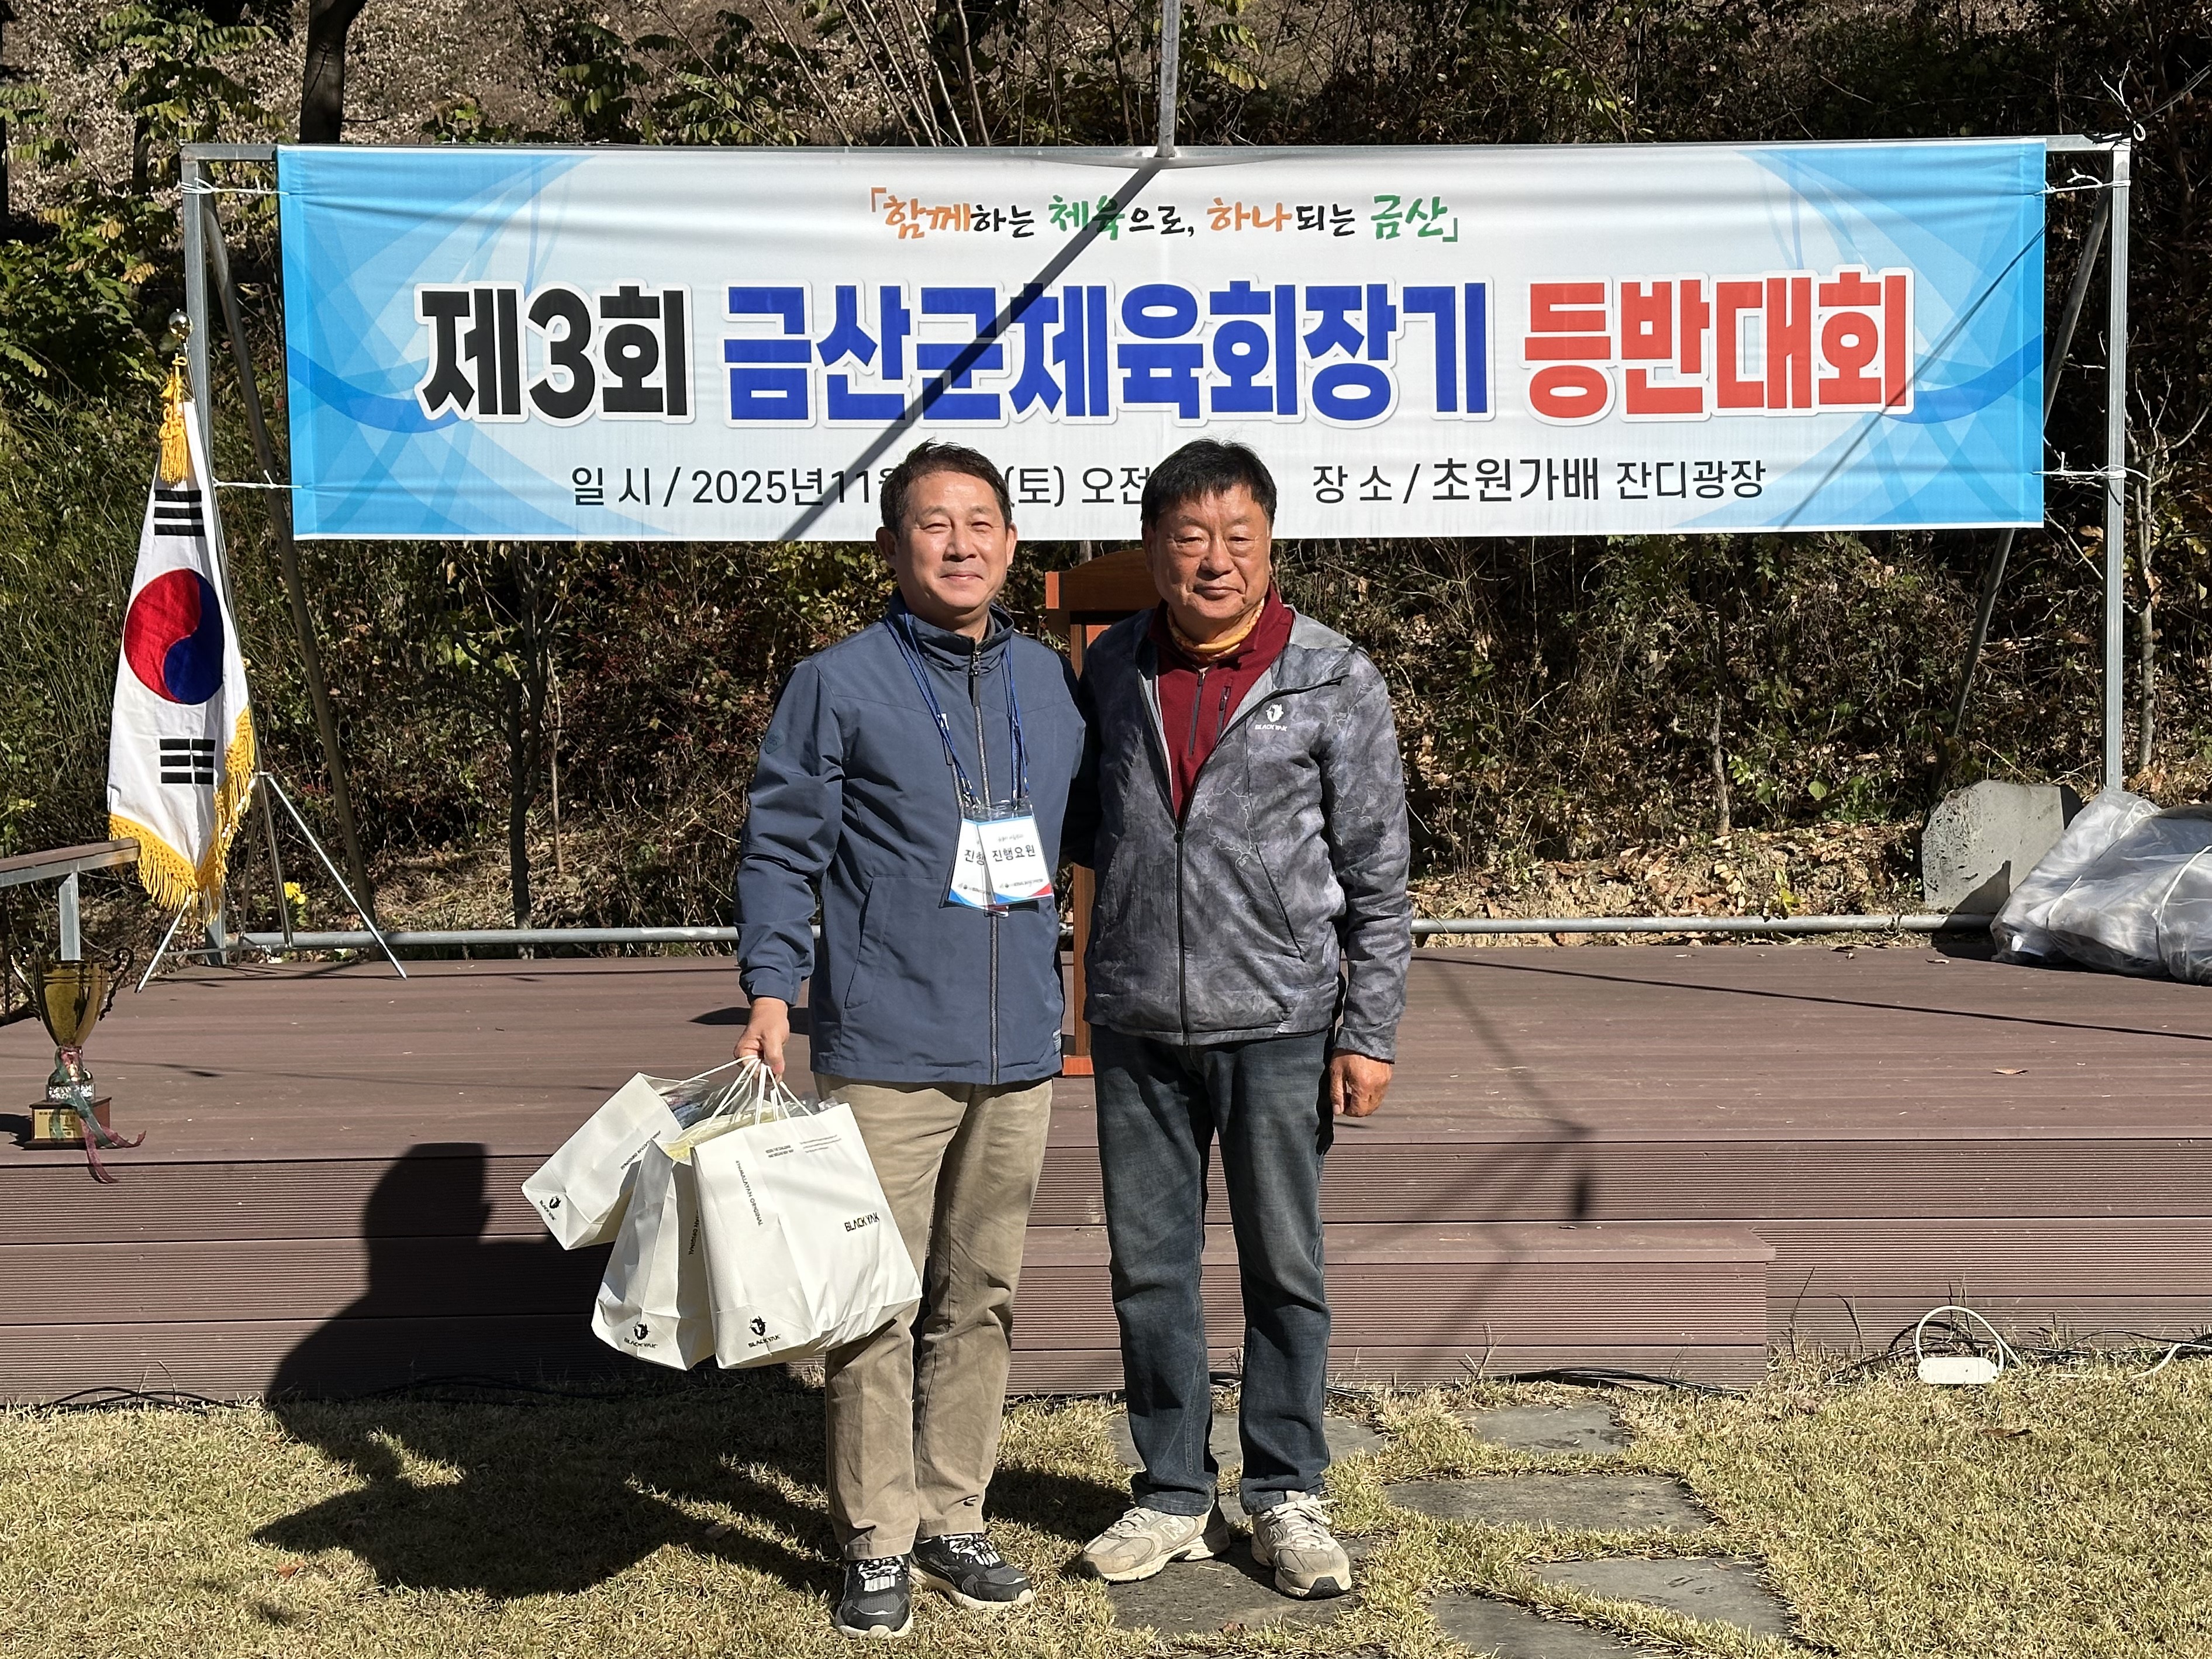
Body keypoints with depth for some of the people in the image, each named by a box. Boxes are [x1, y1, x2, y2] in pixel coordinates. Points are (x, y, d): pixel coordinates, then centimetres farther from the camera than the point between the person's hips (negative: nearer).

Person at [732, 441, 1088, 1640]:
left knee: (982, 1295, 12)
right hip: (885, 1052, -5)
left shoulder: (1051, 683, 11)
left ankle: (953, 1520, 25)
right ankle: (876, 1542, 13)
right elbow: (780, 847, -3)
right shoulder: (838, 685, -3)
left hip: (1019, 1052, 5)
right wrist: (770, 989, -13)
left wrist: (1072, 1000, 18)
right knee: (875, 1304, 0)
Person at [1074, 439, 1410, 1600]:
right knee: (1149, 1269, 10)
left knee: (1283, 1271, 7)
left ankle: (1285, 1496, 22)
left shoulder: (1334, 680, -4)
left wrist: (1369, 1031, -6)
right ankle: (1174, 1496, 24)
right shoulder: (1109, 670, 6)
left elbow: (1377, 874, -2)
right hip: (1135, 1026, 3)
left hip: (1277, 1024, -3)